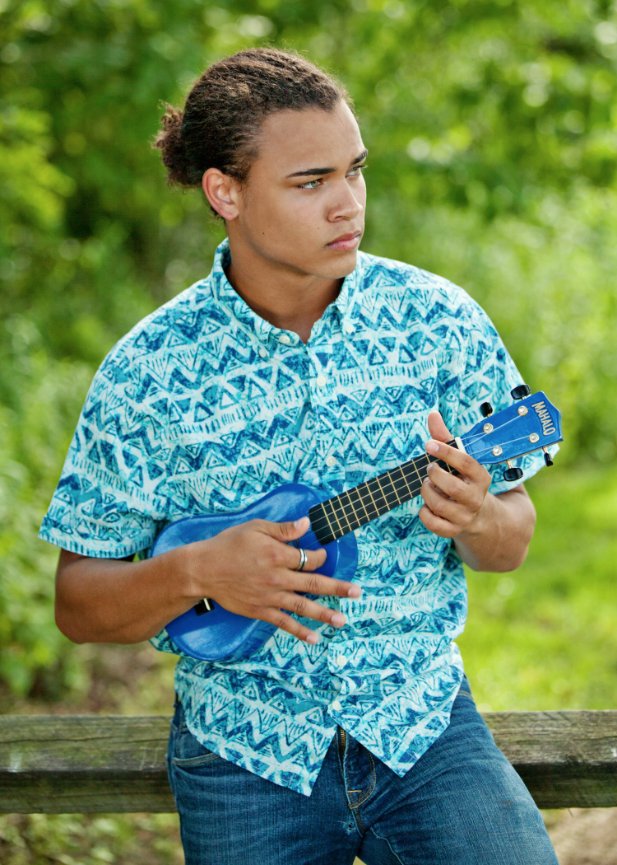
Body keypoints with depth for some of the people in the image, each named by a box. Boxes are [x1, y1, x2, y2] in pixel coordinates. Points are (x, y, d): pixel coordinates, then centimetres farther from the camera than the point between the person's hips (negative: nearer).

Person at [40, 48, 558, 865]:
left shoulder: (438, 320, -3)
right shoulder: (149, 371, -7)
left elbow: (513, 538, 5)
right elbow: (78, 601, -1)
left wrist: (475, 519, -18)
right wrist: (197, 571, -20)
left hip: (424, 727, 1)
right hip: (244, 755, -1)